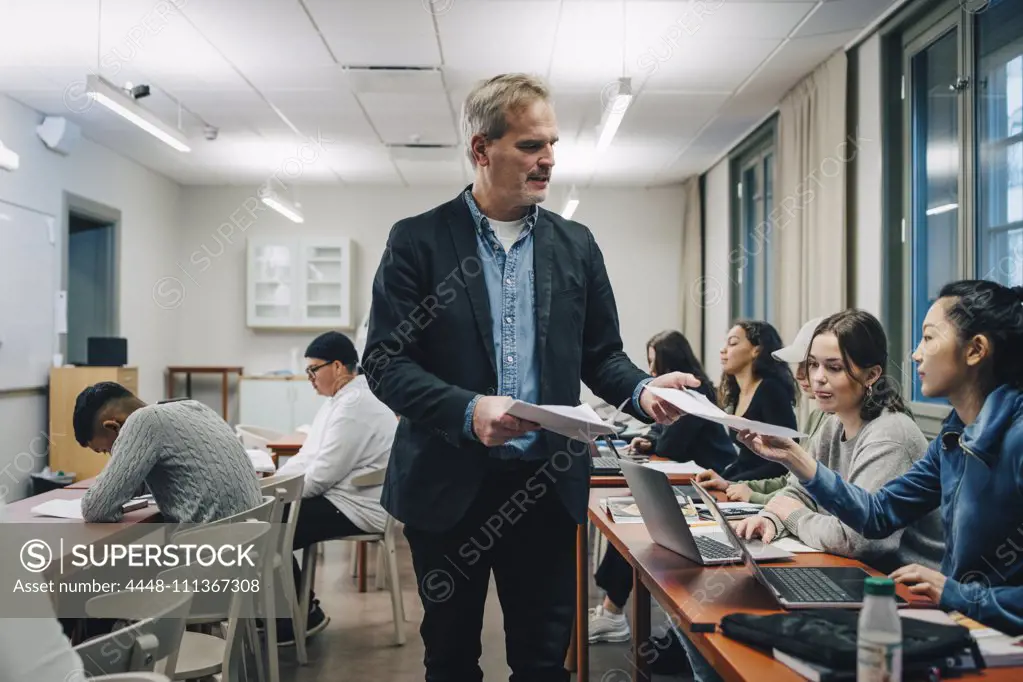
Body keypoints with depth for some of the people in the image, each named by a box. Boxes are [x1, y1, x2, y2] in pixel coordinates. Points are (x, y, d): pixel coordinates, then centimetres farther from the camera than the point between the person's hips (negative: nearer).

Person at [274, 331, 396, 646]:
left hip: (358, 507, -10)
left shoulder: (356, 405, -20)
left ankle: (304, 614, 4)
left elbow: (324, 473, -22)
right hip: (339, 497, 10)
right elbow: (308, 456, 14)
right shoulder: (341, 401, 14)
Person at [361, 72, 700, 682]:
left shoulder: (576, 245, 7)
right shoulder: (418, 239, -3)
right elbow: (385, 361, -9)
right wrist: (467, 409, -24)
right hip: (448, 484, -2)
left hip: (547, 486, 2)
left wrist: (642, 389, -11)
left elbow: (600, 353, 10)